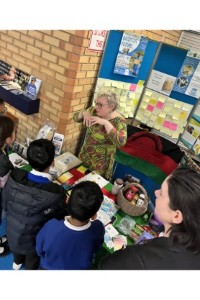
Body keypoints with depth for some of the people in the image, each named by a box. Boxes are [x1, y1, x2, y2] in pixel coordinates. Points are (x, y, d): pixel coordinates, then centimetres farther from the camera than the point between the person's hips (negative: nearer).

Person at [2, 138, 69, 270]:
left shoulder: (14, 178, -29)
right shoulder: (56, 194, -40)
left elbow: (4, 204, -10)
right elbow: (62, 216, -19)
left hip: (12, 231, 4)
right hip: (33, 239, -4)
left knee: (16, 247, 38)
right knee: (32, 261, 31)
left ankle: (17, 262, 68)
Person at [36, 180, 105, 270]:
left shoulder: (51, 227, -38)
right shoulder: (98, 229, -35)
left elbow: (39, 250, -15)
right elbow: (95, 249, -11)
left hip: (49, 267, -1)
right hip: (81, 268, 2)